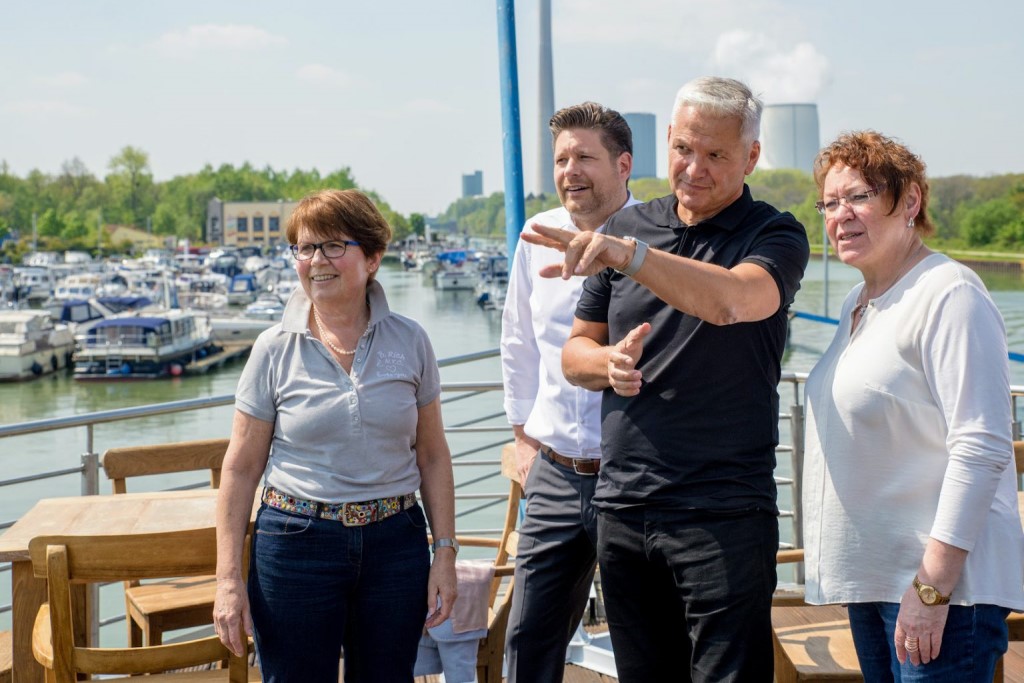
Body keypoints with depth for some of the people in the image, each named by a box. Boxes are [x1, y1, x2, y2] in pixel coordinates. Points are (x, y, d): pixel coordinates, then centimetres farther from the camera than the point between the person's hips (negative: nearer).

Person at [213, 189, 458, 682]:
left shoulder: (409, 342, 2)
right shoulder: (275, 350, -2)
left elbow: (432, 456, 6)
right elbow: (241, 467, 0)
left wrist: (445, 551, 1)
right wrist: (228, 577, -3)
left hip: (395, 544, 2)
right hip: (297, 544, -1)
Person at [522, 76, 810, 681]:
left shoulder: (775, 235, -3)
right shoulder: (629, 228, 11)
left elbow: (732, 301, -27)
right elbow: (575, 353, 15)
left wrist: (623, 254, -35)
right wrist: (609, 363, -8)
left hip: (724, 516, -5)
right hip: (623, 510, 5)